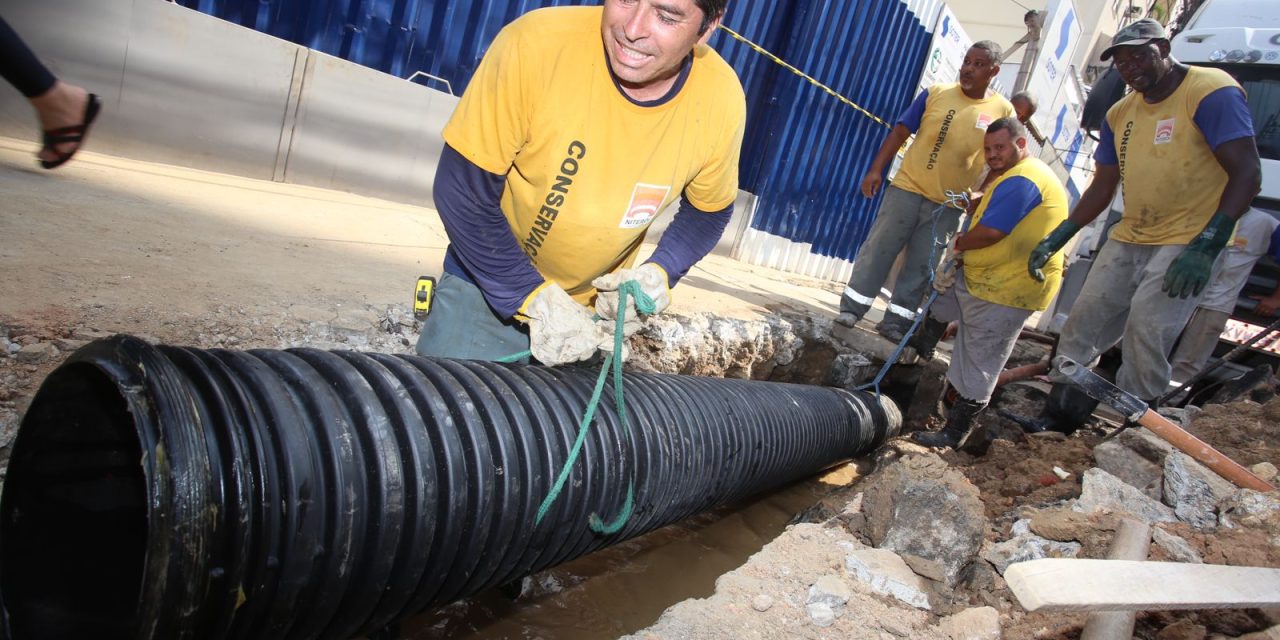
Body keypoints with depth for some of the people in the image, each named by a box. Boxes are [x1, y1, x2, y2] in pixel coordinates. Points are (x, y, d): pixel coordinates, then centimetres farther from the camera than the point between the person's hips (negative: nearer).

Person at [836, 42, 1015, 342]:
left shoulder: (1003, 111, 0)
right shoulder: (935, 94, -1)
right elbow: (900, 131, -1)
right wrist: (876, 169, -8)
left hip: (948, 205, 1)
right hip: (907, 188, -1)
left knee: (922, 266, 5)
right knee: (878, 248, 1)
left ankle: (895, 322, 14)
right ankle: (851, 309, 10)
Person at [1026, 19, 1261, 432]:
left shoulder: (1212, 92, -11)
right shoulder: (1119, 115, 11)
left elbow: (1247, 174, -17)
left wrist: (1206, 248, -25)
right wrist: (1054, 240, 5)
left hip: (1187, 244, -7)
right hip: (1128, 238, 7)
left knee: (1146, 331, -20)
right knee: (1083, 323, 5)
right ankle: (1054, 422, 15)